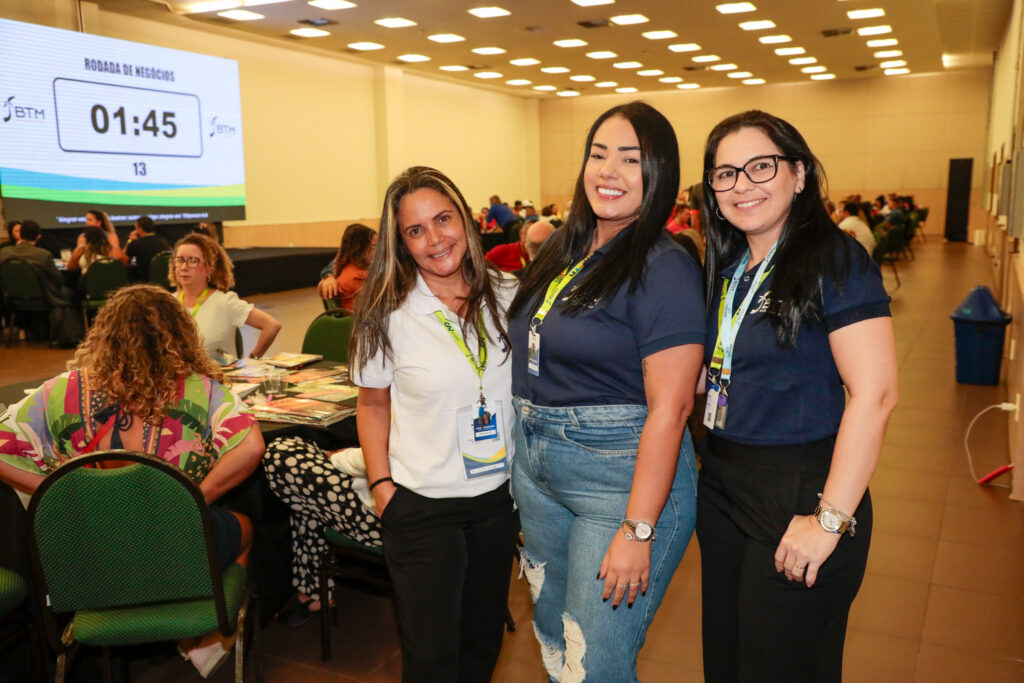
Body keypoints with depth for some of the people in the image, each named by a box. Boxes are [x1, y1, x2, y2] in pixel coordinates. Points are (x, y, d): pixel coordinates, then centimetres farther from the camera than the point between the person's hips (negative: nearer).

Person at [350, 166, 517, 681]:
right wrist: (381, 485, -6)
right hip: (422, 504, -3)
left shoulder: (507, 296, -4)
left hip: (499, 494, 3)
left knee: (484, 637, 20)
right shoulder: (388, 315, -12)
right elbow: (373, 405, 0)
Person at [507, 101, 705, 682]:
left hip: (625, 475, -7)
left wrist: (638, 530, -20)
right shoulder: (565, 249, 8)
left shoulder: (664, 268, -15)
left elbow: (669, 407, -19)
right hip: (536, 465, 8)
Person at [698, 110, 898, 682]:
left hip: (798, 494, -7)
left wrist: (830, 520, -22)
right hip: (722, 486, 7)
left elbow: (875, 394, -21)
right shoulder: (727, 267, 8)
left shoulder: (835, 260, -14)